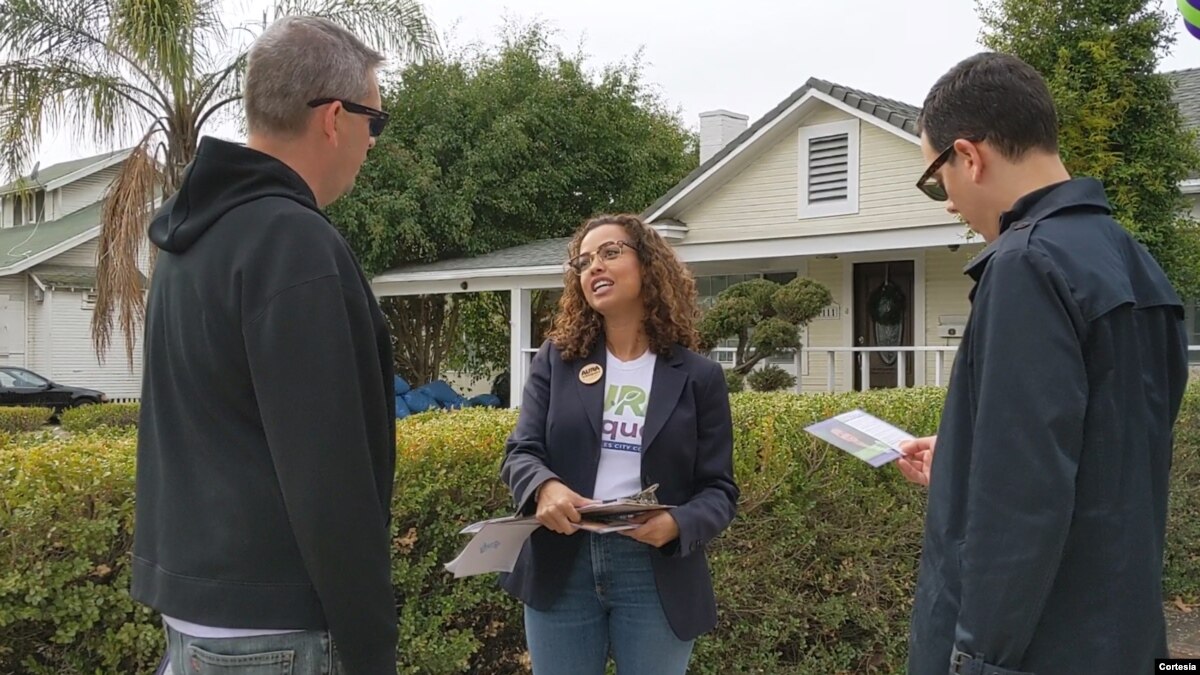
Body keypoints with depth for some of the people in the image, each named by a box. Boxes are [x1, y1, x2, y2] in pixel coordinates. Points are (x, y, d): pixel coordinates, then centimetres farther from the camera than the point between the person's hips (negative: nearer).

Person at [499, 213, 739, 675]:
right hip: (562, 566, 2)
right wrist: (545, 486, -24)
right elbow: (521, 452, 0)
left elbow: (719, 489, 0)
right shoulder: (555, 359, 7)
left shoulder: (699, 376, 2)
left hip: (656, 575, -1)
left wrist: (677, 524, -22)